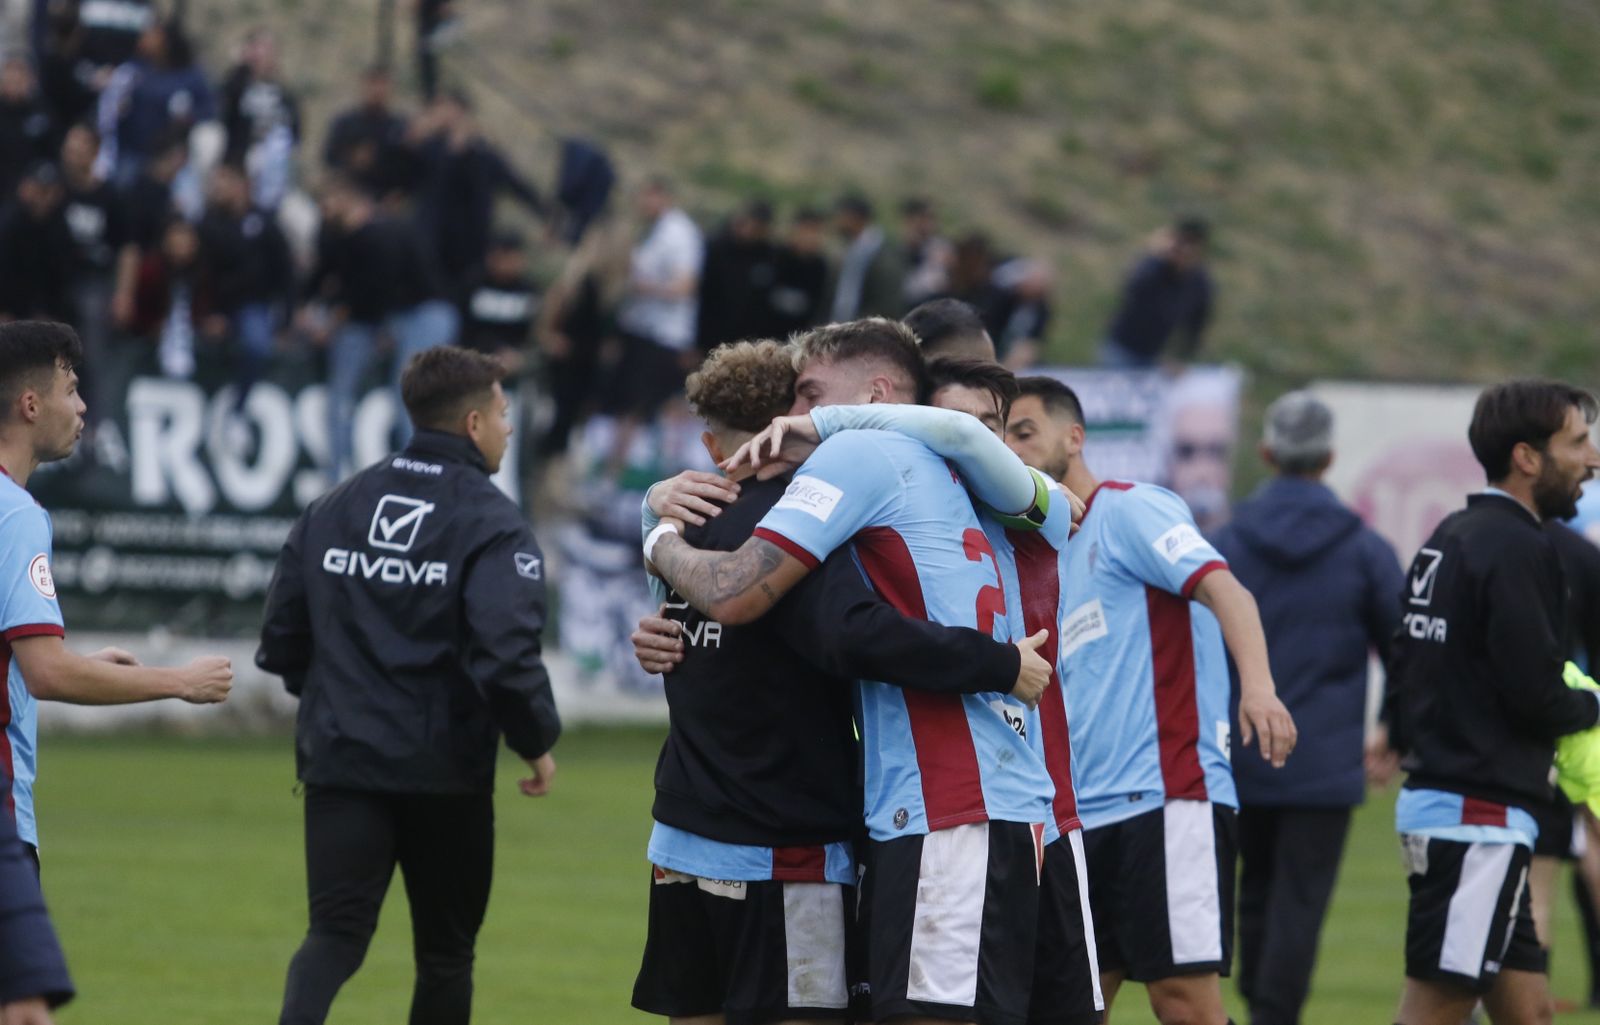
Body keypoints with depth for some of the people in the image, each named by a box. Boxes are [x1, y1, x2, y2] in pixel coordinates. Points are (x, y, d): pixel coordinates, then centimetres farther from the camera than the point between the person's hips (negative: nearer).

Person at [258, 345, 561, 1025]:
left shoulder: (332, 509, 9)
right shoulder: (491, 525, -9)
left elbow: (281, 640, 10)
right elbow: (507, 656, -21)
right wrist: (538, 740, -4)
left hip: (341, 763, 3)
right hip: (445, 774, -3)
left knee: (335, 936, -4)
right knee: (445, 954, 12)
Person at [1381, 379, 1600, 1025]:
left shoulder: (1451, 536, 14)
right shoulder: (1517, 547, -15)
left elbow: (1404, 665, 17)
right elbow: (1536, 696, -18)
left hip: (1432, 796, 10)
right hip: (1479, 816, -10)